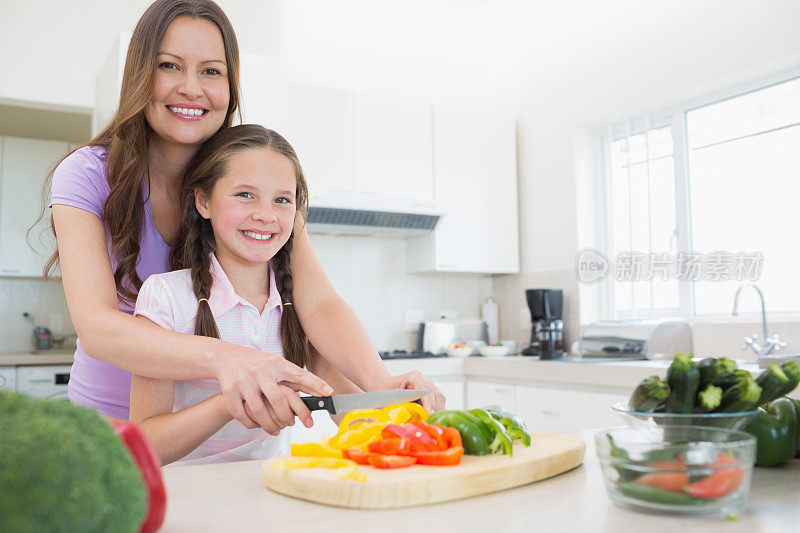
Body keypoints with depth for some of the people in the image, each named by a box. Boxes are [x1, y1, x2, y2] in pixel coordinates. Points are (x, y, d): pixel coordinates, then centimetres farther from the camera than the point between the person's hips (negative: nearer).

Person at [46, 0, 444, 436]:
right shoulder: (87, 176, -13)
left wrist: (379, 382, -38)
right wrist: (224, 357, -45)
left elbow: (318, 301, -18)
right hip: (110, 420, -1)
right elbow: (96, 327, -26)